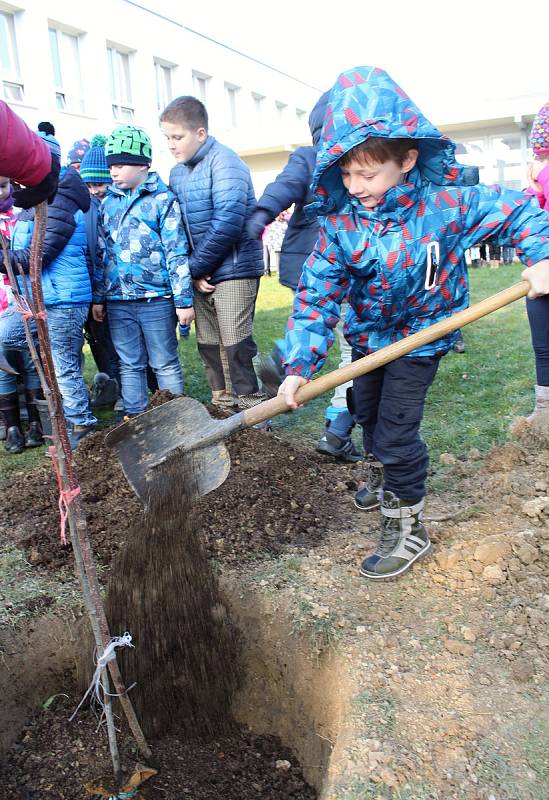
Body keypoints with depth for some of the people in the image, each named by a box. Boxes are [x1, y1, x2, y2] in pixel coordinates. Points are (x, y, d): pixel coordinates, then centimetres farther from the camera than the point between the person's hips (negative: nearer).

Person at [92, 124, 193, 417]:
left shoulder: (163, 199, -4)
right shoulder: (108, 203, 12)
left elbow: (177, 254, -8)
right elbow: (101, 254, 17)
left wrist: (184, 300, -11)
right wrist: (98, 297, 15)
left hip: (156, 298, -5)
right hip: (118, 301, 5)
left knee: (165, 364, 4)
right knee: (130, 365, 13)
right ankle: (134, 418, 24)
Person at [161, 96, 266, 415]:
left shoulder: (224, 161, -12)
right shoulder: (177, 173, 12)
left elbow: (228, 223, -23)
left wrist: (196, 266, -15)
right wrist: (193, 272, -3)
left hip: (234, 268, -8)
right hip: (201, 274, 8)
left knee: (236, 343, -7)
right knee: (209, 344, 12)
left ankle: (253, 409, 4)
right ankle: (224, 405, 25)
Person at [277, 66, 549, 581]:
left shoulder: (446, 202, -23)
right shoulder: (338, 222, -18)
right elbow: (315, 296, -21)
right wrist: (299, 365, -30)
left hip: (420, 337, -4)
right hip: (368, 336, 5)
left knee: (395, 431, -7)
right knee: (368, 414, 22)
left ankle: (408, 529, 14)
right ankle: (395, 484, 52)